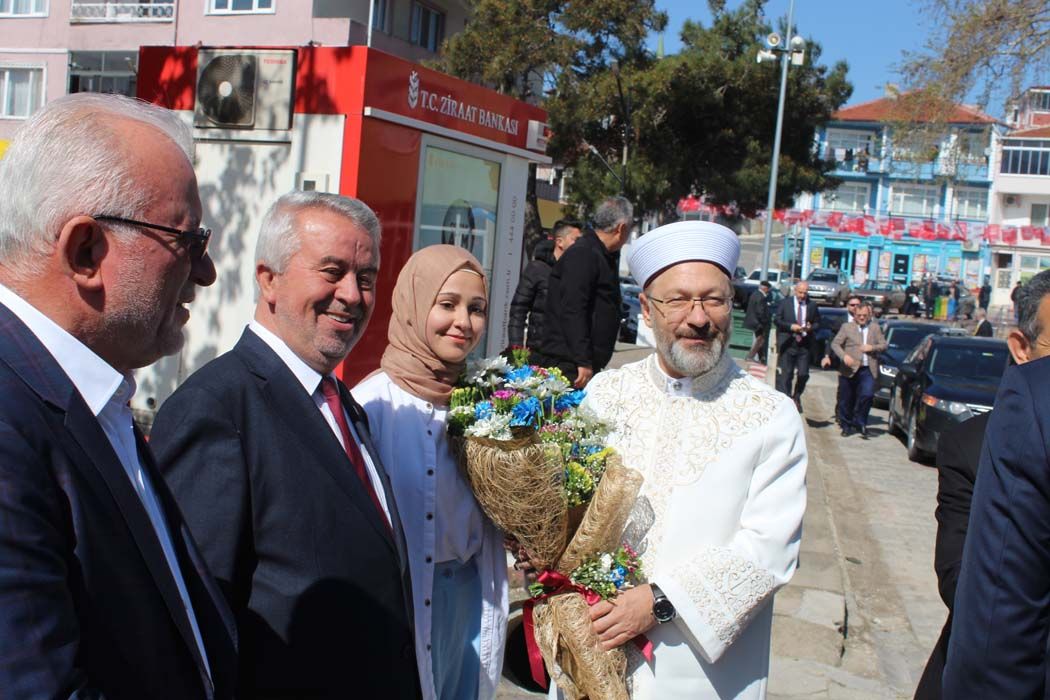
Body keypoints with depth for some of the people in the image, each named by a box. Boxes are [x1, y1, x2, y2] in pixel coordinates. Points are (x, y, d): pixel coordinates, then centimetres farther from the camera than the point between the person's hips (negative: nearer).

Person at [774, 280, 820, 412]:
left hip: (804, 345, 2)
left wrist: (811, 327, -10)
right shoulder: (785, 302, 3)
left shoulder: (812, 305, 7)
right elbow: (776, 320, -1)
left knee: (803, 374, -1)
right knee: (785, 375, 0)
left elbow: (817, 322, 12)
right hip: (787, 344, -1)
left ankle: (796, 397, 24)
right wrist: (791, 326, -15)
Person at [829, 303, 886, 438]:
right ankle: (846, 426, 23)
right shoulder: (847, 327, 4)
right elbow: (835, 344, -1)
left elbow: (885, 345, 12)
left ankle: (859, 422, 2)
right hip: (849, 370, -1)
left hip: (868, 370, 1)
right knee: (846, 400, 5)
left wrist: (873, 347, -8)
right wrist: (844, 356, -17)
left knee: (867, 395, -18)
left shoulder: (875, 328, 13)